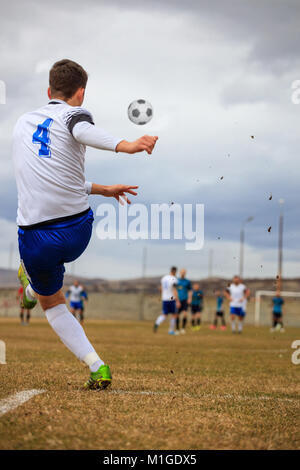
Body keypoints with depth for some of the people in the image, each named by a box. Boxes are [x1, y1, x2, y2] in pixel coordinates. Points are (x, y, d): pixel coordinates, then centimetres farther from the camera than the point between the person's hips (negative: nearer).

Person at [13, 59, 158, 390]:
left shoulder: (22, 123, 16)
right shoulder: (73, 114, -1)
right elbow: (82, 131, -27)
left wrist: (100, 189, 29)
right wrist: (125, 145, -44)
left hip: (36, 241, 2)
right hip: (77, 232, -2)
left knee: (52, 303, 22)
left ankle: (96, 366, 8)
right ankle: (32, 289, 62)